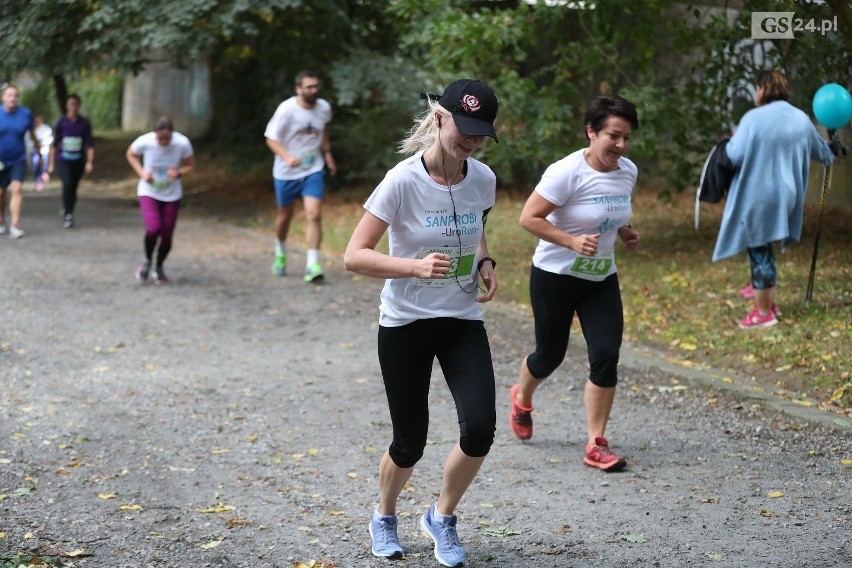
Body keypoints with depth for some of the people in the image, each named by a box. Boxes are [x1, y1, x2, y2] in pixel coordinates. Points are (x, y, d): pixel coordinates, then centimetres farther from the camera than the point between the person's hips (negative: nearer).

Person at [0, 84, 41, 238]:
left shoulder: (26, 114, -7)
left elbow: (33, 136, 6)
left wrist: (40, 155, 15)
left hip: (18, 159, -1)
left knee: (16, 189, -17)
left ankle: (15, 225, -18)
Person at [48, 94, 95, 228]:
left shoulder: (84, 124, -2)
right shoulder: (61, 123, -3)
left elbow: (90, 144, -1)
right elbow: (55, 143, 4)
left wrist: (90, 162, -11)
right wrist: (52, 164, 7)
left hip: (78, 160, 2)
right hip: (63, 159, -2)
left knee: (73, 187, 8)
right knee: (67, 183, -22)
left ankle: (68, 213, 27)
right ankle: (68, 215, -17)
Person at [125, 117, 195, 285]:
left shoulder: (183, 143, -20)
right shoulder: (145, 141, -21)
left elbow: (191, 165, -3)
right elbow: (131, 154, 1)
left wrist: (179, 173, -25)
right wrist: (142, 173, -15)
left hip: (172, 195, 2)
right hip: (148, 193, -1)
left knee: (167, 236, 4)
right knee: (153, 229, -23)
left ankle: (159, 268, 34)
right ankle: (147, 260, 8)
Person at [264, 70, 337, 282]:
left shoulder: (324, 108, -3)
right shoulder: (286, 109, -17)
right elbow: (271, 138, -15)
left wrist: (327, 153, 15)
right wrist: (287, 158, -30)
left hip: (313, 171, 2)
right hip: (286, 172, -2)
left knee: (314, 215, -14)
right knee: (285, 215, 14)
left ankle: (312, 265, -12)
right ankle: (280, 254, 40)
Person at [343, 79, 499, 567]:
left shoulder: (483, 179, -3)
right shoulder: (403, 182, -18)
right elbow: (354, 256, -20)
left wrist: (485, 262, -1)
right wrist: (416, 267, -34)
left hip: (464, 322, 4)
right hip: (405, 324, -4)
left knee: (480, 428, -14)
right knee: (410, 443, 3)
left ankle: (443, 518, 14)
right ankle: (385, 518, 35)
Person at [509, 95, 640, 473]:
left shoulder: (628, 172, 0)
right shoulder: (567, 172, -22)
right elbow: (528, 218, -21)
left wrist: (624, 231, 1)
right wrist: (572, 242, -30)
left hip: (601, 279, 5)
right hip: (555, 276, -5)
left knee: (606, 357, -8)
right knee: (550, 355, 10)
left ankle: (596, 445, 0)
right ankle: (522, 398, 45)